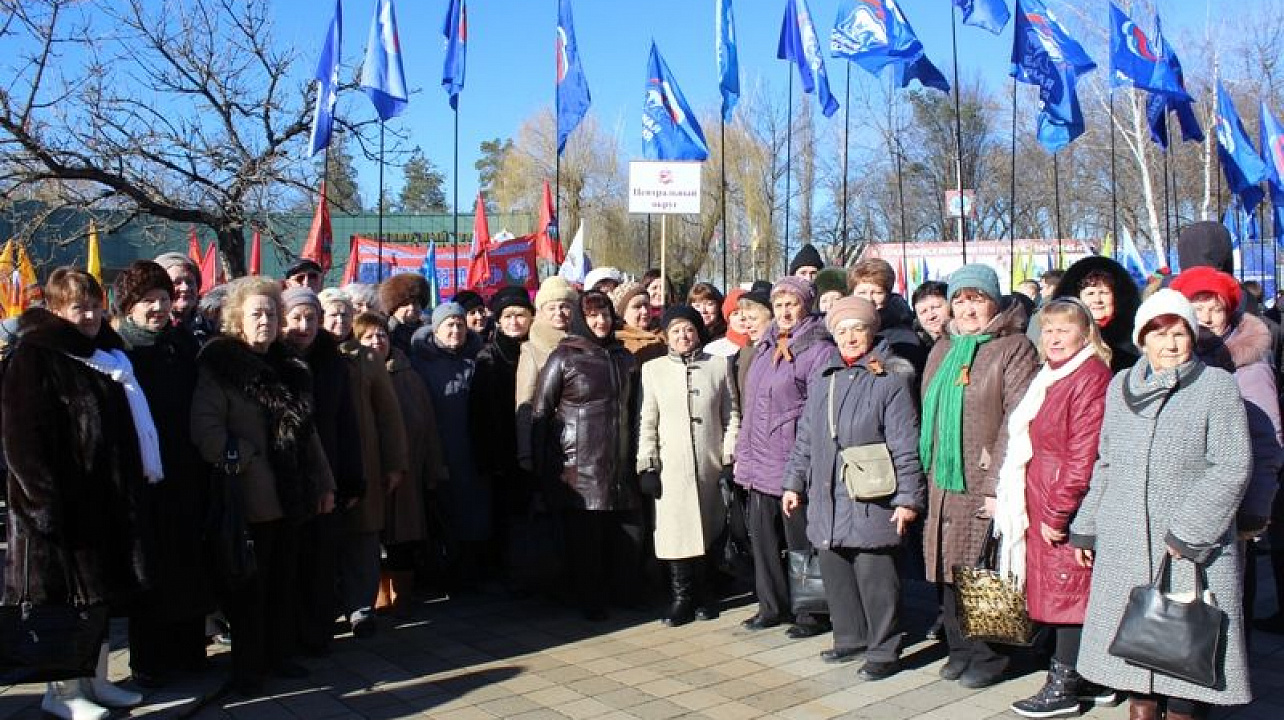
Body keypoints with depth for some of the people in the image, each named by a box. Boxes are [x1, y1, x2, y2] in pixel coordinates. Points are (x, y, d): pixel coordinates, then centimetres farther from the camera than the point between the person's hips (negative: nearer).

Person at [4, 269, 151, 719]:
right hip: (61, 503, -7)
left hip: (107, 500, 7)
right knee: (65, 597, 1)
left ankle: (94, 679, 26)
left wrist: (132, 487, 14)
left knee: (100, 592, 14)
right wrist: (46, 499, -20)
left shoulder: (108, 356, 13)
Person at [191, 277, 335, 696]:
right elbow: (205, 429, -19)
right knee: (250, 585, 3)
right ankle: (247, 667, 15)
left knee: (284, 581, 14)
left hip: (290, 496, 6)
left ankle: (279, 654, 27)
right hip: (252, 498, -6)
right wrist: (242, 462, -20)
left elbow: (306, 432, 17)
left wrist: (324, 482, 15)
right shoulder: (220, 366, -8)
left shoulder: (289, 368, 13)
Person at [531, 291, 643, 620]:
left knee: (629, 533, 2)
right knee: (585, 535, 0)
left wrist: (635, 455, 12)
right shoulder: (564, 357, -1)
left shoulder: (623, 357, 13)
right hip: (579, 465, -4)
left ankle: (623, 594, 21)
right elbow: (540, 412, -2)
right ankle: (590, 602, 16)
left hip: (619, 465, 4)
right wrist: (543, 466, -6)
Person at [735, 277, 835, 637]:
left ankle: (812, 613, 15)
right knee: (763, 537, 13)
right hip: (760, 463, 7)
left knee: (800, 540, 2)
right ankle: (772, 606, 27)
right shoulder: (765, 347, 14)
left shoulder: (818, 350, -9)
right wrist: (743, 452, 16)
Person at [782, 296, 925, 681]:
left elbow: (905, 444, -9)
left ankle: (884, 651, 12)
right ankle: (850, 638, 29)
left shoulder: (891, 378, -5)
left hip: (871, 499, -6)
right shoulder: (823, 376, 13)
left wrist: (908, 497, -12)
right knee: (834, 571, 12)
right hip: (827, 498, 6)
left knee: (874, 575, -2)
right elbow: (805, 436, 18)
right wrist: (794, 482, 16)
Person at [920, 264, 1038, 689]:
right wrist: (928, 473, 12)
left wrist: (998, 486, -18)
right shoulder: (942, 350, 15)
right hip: (943, 481, 6)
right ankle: (960, 649, 24)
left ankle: (989, 656, 15)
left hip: (985, 485, -6)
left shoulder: (1013, 348, -6)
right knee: (949, 569, 10)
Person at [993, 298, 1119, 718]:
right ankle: (1096, 683, 25)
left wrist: (1057, 511, -18)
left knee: (1068, 590, 0)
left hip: (1067, 509, -9)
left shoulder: (1091, 377, -13)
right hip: (1042, 504, 9)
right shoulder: (1050, 378, 17)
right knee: (1068, 591, 14)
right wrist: (1033, 506, 14)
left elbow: (1083, 453, -19)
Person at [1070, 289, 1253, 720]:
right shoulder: (1121, 385, 12)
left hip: (1190, 552, -4)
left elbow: (1232, 467, -9)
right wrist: (1086, 528, 15)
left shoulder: (1216, 385, -2)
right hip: (1123, 548, 4)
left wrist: (1187, 532, -14)